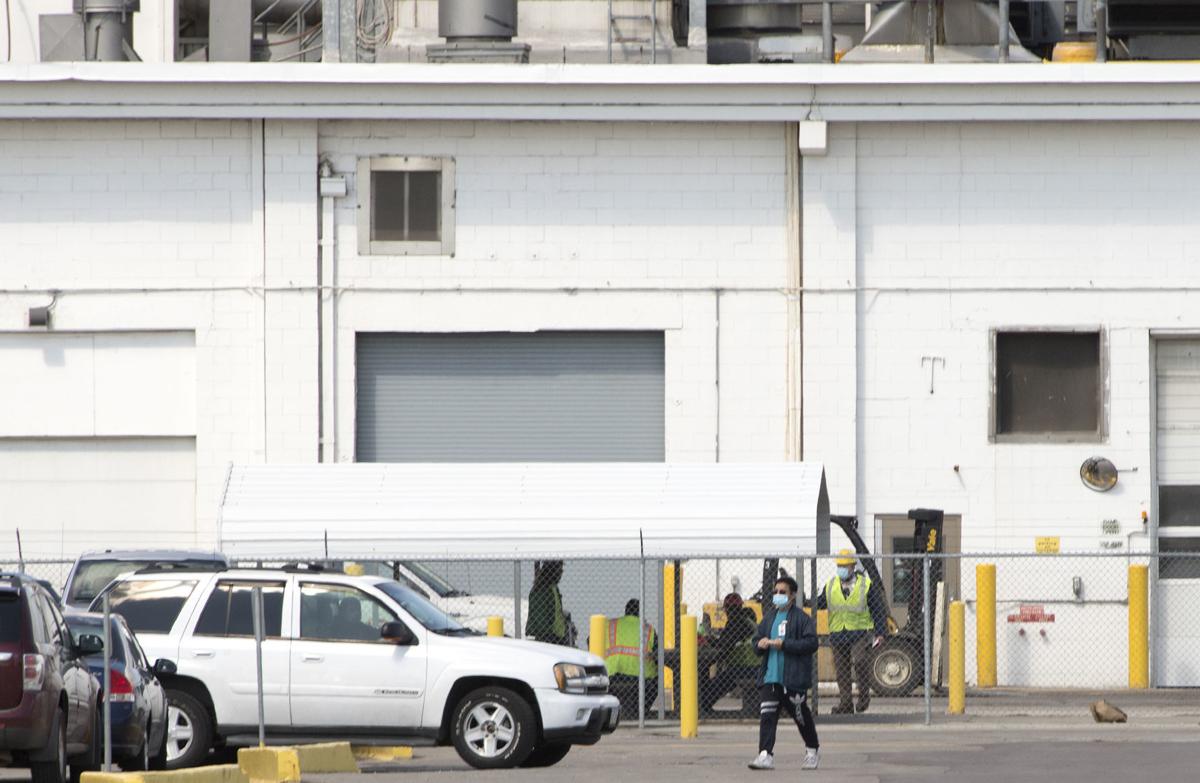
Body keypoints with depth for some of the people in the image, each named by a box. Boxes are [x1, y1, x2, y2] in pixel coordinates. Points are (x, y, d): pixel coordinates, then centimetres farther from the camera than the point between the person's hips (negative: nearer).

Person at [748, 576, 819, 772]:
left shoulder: (802, 619, -6)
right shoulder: (769, 618, 13)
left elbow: (811, 643, -15)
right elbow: (757, 641, 22)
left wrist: (784, 644, -21)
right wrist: (760, 644, -3)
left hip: (794, 678, -5)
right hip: (770, 677, 5)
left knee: (801, 715, 9)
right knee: (766, 715, -9)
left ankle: (812, 751, 30)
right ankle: (766, 755, -15)